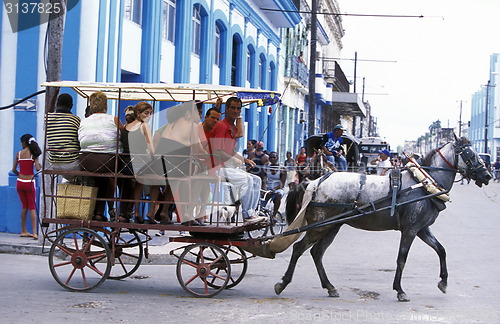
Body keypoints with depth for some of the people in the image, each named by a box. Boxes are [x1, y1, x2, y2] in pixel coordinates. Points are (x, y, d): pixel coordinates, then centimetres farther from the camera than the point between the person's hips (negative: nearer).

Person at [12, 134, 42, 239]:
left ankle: (23, 231, 20)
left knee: (25, 207, 17)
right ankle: (34, 232, -6)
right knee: (32, 207, 2)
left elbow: (14, 169, 5)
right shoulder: (33, 153, -6)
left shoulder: (19, 154, 2)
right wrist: (40, 165, 8)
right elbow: (37, 168, -15)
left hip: (20, 182, 3)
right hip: (29, 182, -3)